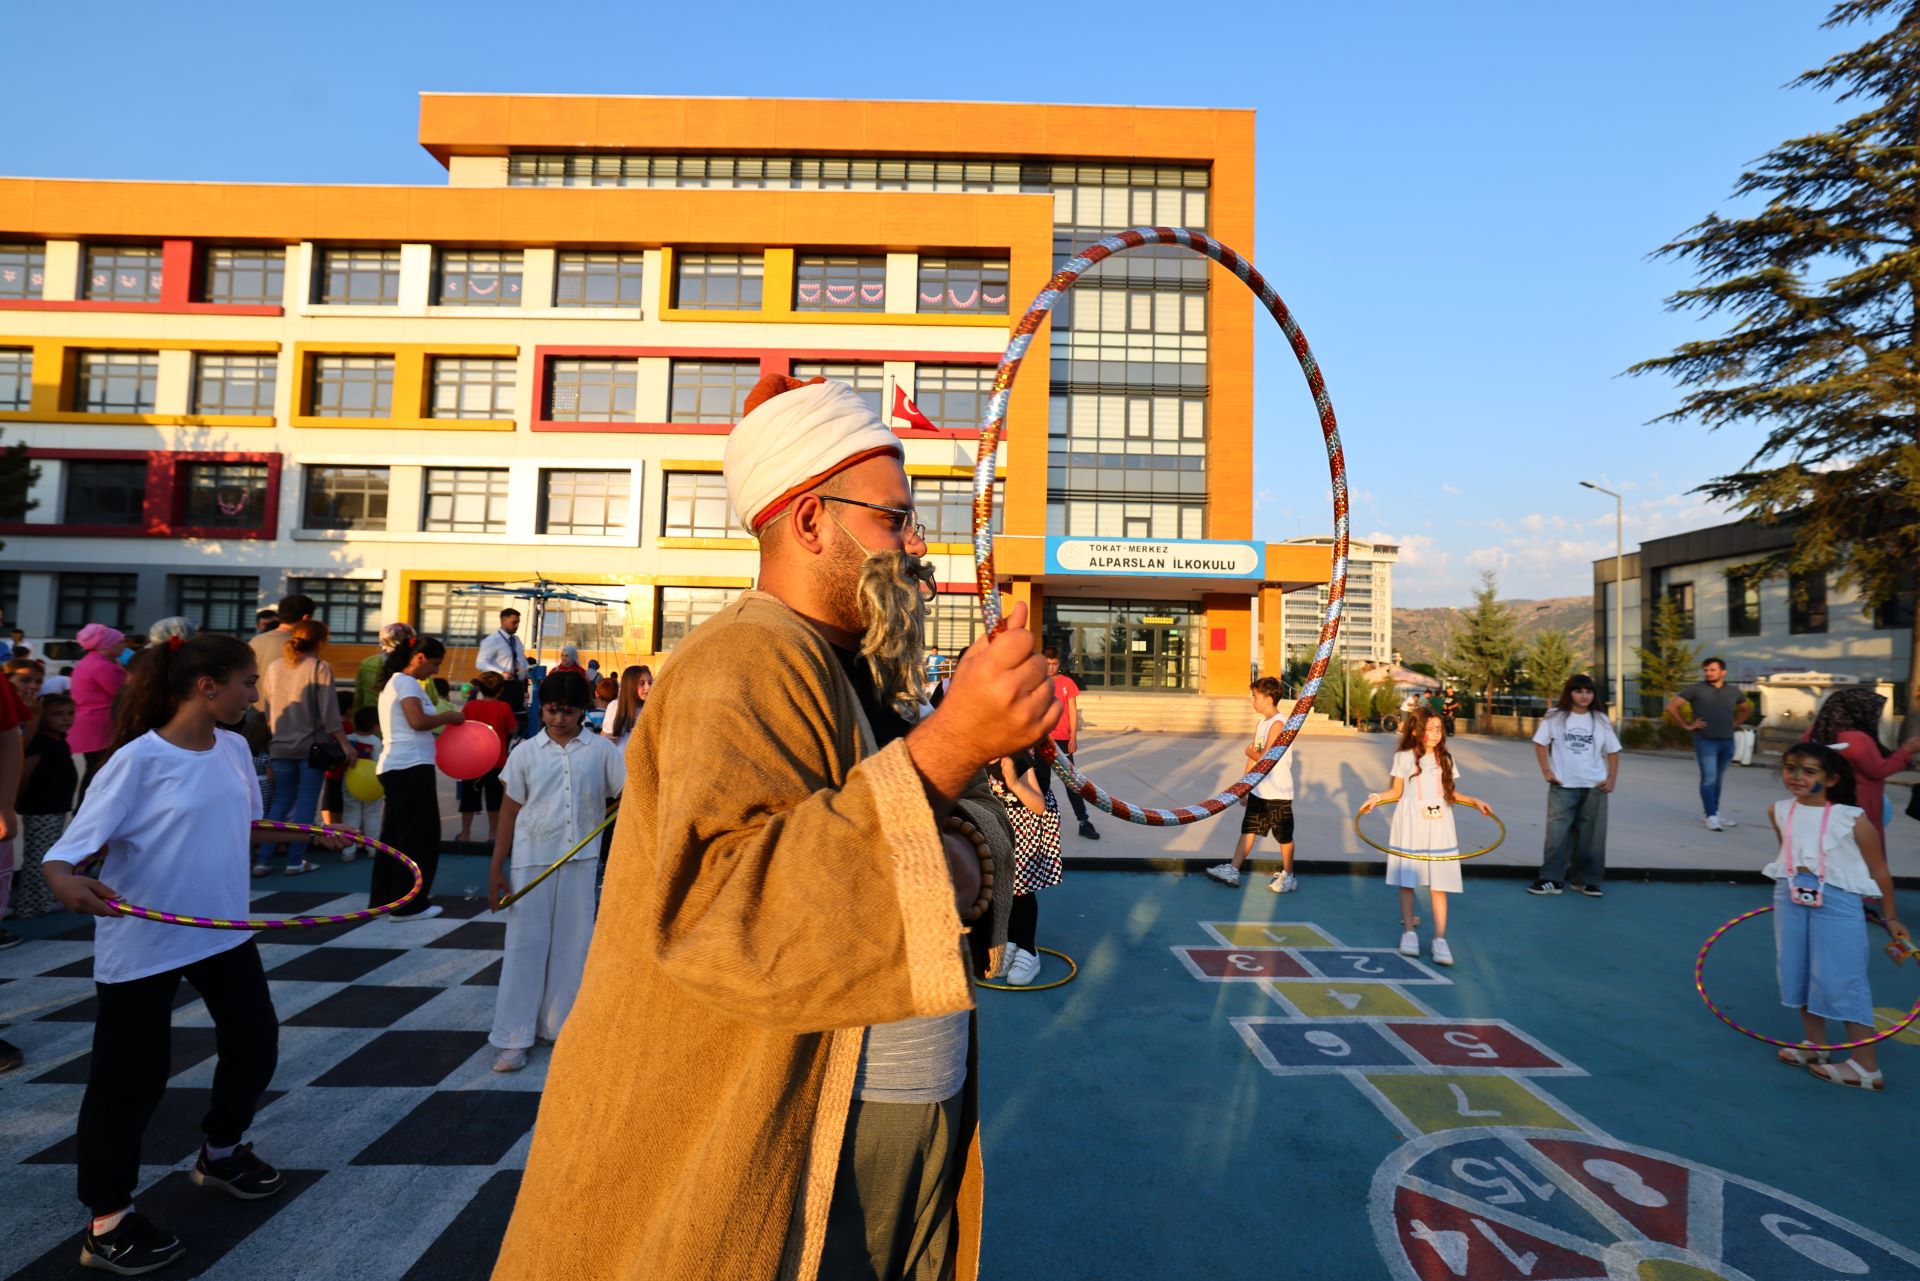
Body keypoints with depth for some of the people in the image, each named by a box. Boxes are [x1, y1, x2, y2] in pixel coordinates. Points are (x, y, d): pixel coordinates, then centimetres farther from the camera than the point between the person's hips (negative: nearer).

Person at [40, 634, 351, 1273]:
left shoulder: (234, 749, -1)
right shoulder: (138, 760, -20)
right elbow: (69, 848, -21)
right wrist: (64, 880, -41)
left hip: (224, 931, 7)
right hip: (141, 943, -6)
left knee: (255, 1043, 17)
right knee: (130, 1078, 6)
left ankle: (221, 1154, 43)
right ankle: (108, 1220, 27)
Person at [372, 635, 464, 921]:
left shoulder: (392, 683, 20)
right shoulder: (407, 682, -10)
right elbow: (418, 721, -23)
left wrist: (441, 723, 10)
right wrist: (448, 716, -9)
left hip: (394, 767, 10)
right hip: (412, 767, -10)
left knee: (393, 834, 16)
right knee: (418, 837, -4)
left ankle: (383, 898, 24)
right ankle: (409, 905, 1)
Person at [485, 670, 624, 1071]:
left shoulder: (601, 750, 0)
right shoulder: (526, 752, 1)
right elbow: (510, 811, 4)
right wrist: (496, 867, 2)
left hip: (580, 859, 1)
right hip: (531, 860, 0)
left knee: (571, 944, 9)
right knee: (525, 944, 4)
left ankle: (560, 1027, 25)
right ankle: (514, 1038, 14)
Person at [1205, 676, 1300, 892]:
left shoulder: (1278, 723, -18)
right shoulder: (1262, 723, 10)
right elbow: (1254, 756, 14)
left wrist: (1249, 752, -6)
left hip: (1278, 793, -8)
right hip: (1258, 791, 8)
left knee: (1284, 836, 7)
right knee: (1248, 830, 11)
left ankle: (1288, 877, 22)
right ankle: (1233, 870, 15)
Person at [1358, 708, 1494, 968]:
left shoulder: (1445, 759, 9)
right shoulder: (1403, 757, 1)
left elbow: (1451, 793, 16)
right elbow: (1397, 792, 4)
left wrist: (1475, 801, 6)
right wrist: (1377, 797, -12)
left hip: (1438, 824, 2)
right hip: (1410, 824, -2)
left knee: (1439, 883, -1)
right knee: (1407, 880, 2)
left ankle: (1440, 939, 1)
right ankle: (1409, 932, 13)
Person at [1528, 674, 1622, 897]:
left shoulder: (1601, 720, 4)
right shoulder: (1555, 717, -1)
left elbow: (1613, 751, 8)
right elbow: (1540, 743, 3)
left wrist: (1611, 780, -1)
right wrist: (1547, 772, -5)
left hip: (1594, 787, 2)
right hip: (1563, 786, -2)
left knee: (1591, 836, 7)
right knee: (1557, 833, -5)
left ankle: (1586, 880, 18)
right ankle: (1551, 879, 0)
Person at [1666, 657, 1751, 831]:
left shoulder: (1733, 691, 10)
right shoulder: (1696, 689, -4)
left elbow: (1746, 708, 29)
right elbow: (1671, 706, -6)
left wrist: (1735, 724, 15)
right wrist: (1686, 725, -6)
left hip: (1727, 741, 4)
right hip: (1706, 741, -4)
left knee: (1718, 780, 11)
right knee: (1709, 779, -7)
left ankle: (1716, 814, 19)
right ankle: (1711, 817, -6)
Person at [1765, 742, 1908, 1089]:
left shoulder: (1851, 819, -11)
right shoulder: (1779, 812, 2)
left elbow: (1879, 871, -1)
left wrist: (1891, 919, 5)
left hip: (1837, 902, -5)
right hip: (1790, 897, 5)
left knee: (1840, 982, -3)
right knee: (1798, 973, 12)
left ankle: (1866, 1066, 10)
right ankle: (1815, 1044, 30)